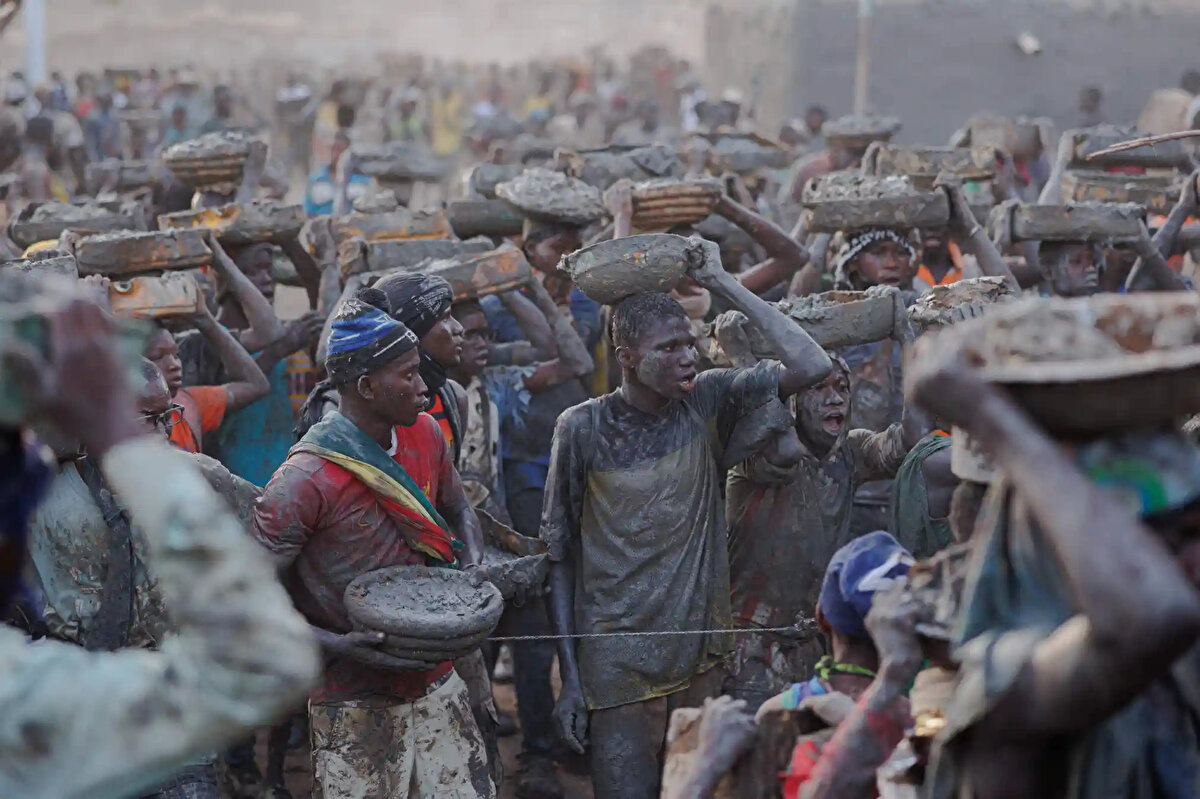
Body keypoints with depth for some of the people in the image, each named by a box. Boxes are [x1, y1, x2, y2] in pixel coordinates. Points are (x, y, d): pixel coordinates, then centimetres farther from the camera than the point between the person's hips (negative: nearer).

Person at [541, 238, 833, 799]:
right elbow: (561, 555, -2)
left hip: (701, 658, 3)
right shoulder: (583, 428, -7)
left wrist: (725, 285, -11)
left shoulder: (709, 401, -1)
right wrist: (569, 678, -6)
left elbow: (811, 366, -14)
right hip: (619, 668, -3)